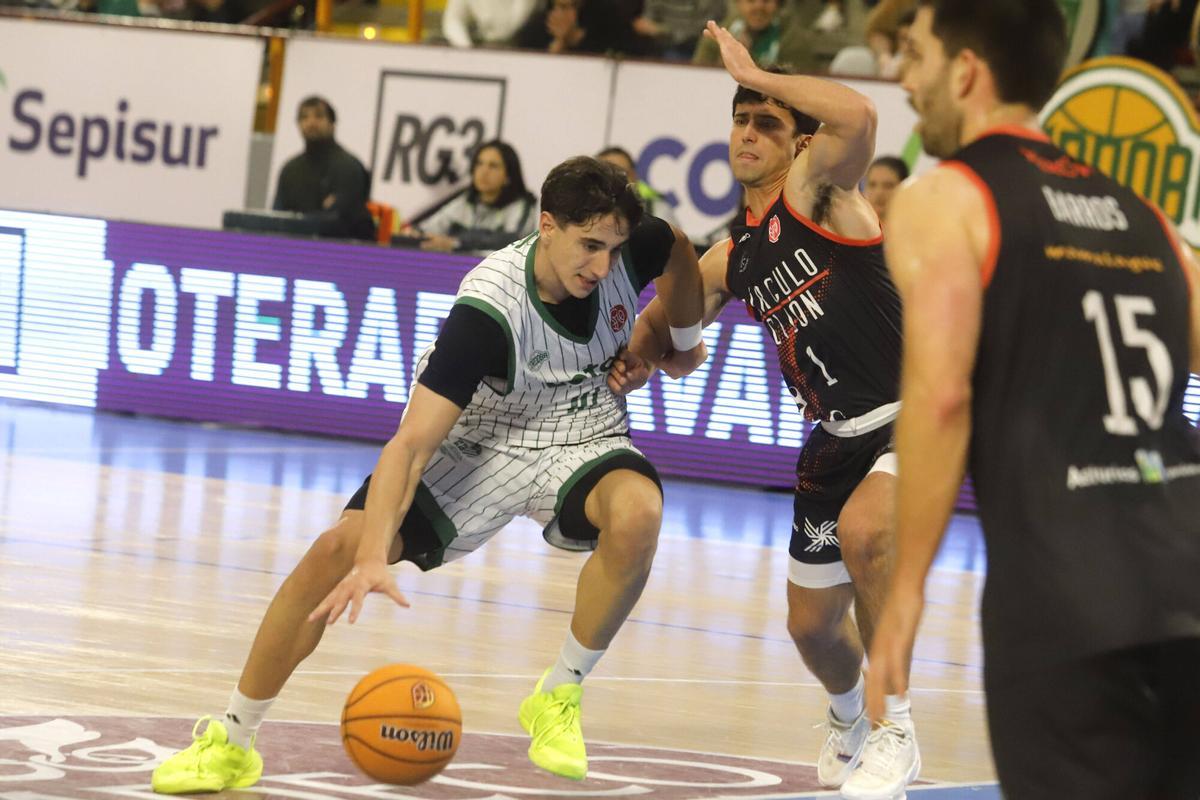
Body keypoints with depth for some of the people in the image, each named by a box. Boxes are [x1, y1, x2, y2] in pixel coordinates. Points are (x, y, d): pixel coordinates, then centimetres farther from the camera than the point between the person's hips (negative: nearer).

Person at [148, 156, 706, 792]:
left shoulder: (631, 249, -19)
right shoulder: (489, 305, -31)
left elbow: (682, 251, 11)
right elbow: (410, 444, -35)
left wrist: (684, 342, 20)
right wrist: (373, 559, -47)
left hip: (583, 436, 2)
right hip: (482, 443, -2)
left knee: (638, 511, -34)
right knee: (337, 550, -19)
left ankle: (559, 698, -12)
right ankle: (231, 743, -3)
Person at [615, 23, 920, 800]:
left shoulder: (815, 190, -9)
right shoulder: (730, 262, 12)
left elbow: (858, 116, -31)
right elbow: (659, 337, 30)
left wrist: (755, 74, -21)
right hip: (838, 439, 8)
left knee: (863, 529, -36)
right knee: (813, 623, 16)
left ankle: (895, 731, -22)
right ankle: (849, 721, 51)